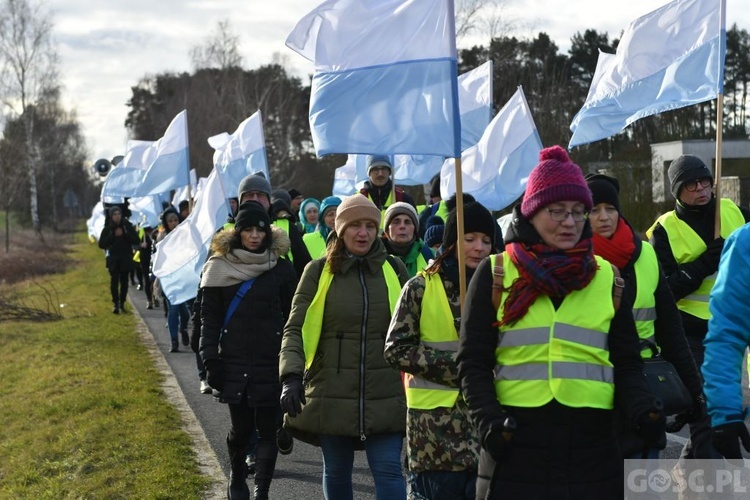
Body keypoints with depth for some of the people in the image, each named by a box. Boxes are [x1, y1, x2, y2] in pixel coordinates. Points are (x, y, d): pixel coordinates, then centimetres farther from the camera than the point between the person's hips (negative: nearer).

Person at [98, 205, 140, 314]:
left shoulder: (127, 226, 2)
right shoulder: (107, 228, 1)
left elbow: (136, 240, -1)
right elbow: (101, 244, -3)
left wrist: (124, 234, -13)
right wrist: (113, 235, -12)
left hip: (126, 259, 1)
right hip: (113, 259, -1)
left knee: (124, 281, 3)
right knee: (114, 281, -10)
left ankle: (122, 303, 12)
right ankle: (115, 304, -8)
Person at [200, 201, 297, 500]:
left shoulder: (281, 268, 2)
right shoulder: (220, 267, 2)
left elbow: (292, 317, 5)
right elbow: (209, 317, 3)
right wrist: (211, 360, -4)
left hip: (271, 363, 0)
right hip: (234, 363, 0)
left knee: (266, 428, -2)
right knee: (241, 427, 5)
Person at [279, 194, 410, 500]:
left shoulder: (394, 269, 6)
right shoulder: (319, 272, 1)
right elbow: (295, 329, -2)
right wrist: (291, 377, -16)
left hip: (385, 395, 0)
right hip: (333, 394, 0)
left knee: (388, 470, -5)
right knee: (336, 471, 11)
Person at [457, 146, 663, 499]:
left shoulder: (608, 279, 11)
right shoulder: (495, 275, 4)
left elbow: (627, 363, 12)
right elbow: (473, 361, 2)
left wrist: (641, 407, -8)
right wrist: (487, 417, -14)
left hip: (592, 445, 2)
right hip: (516, 445, -2)